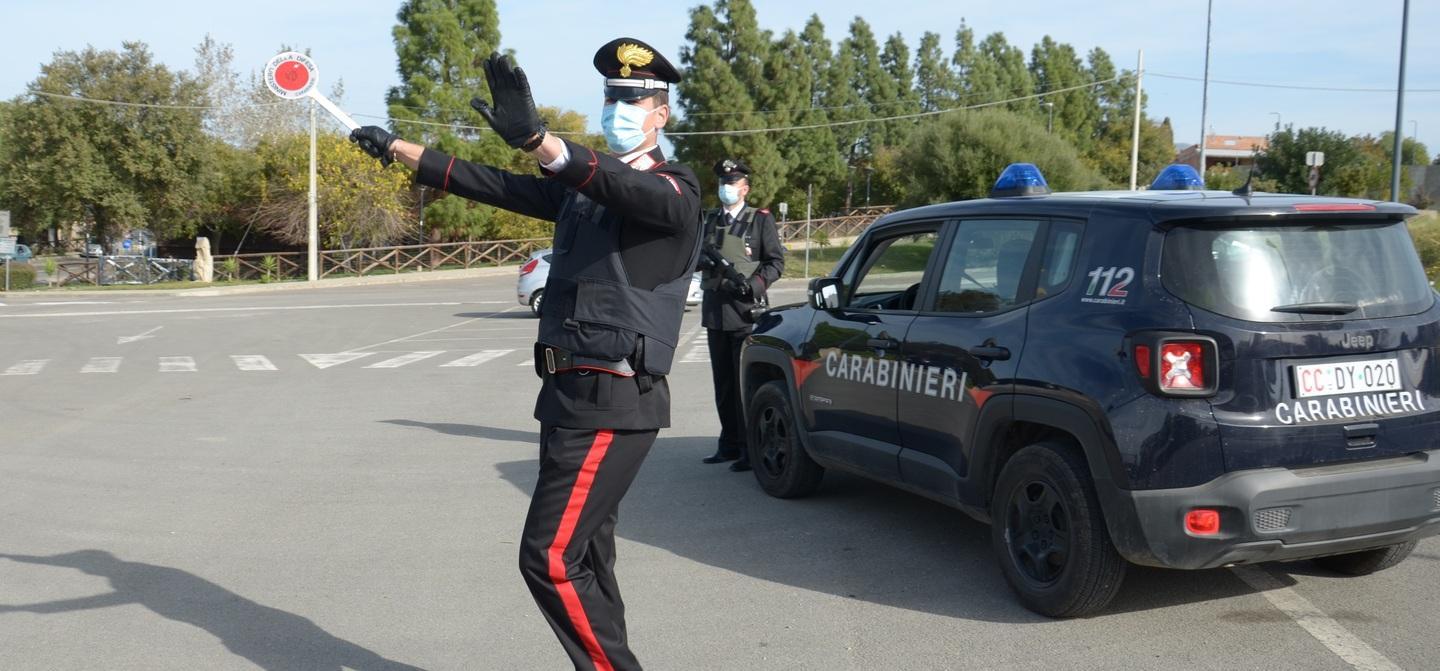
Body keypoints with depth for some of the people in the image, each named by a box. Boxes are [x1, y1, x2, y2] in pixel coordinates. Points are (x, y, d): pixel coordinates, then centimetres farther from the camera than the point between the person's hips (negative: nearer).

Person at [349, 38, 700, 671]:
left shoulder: (675, 188, -7)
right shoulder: (580, 187, 17)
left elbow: (632, 192, -29)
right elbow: (493, 186, 21)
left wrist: (535, 138, -44)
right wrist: (398, 149, 21)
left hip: (613, 402, -8)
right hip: (570, 393, 8)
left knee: (550, 556, -13)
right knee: (584, 555, 12)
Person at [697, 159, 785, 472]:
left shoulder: (761, 220, 2)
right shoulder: (709, 220, 16)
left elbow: (776, 261, -1)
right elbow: (695, 255, 17)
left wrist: (756, 284, -17)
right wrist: (707, 260, -6)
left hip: (745, 309, -5)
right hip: (715, 308, 5)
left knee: (746, 382, -7)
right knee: (723, 382, 10)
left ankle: (751, 449, -3)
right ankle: (730, 444, 19)